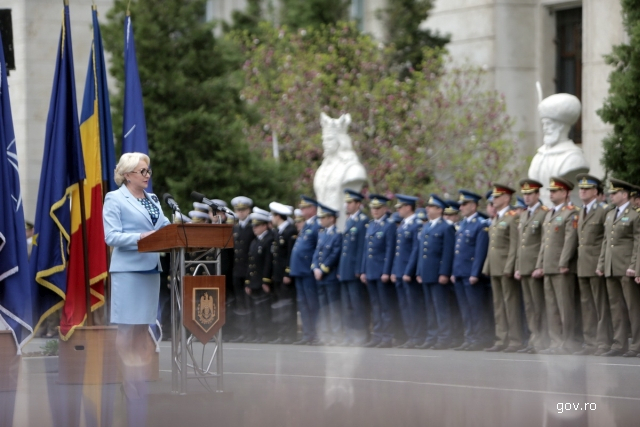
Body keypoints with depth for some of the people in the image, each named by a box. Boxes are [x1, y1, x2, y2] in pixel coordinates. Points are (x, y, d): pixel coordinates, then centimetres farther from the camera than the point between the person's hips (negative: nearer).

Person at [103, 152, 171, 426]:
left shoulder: (153, 200, 17)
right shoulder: (115, 200, -3)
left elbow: (166, 227, 14)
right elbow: (111, 236, -11)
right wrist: (140, 237, -22)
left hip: (151, 268, 7)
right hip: (128, 268, -7)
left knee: (143, 326, 10)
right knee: (127, 328, -6)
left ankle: (141, 375, 14)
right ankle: (128, 377, -5)